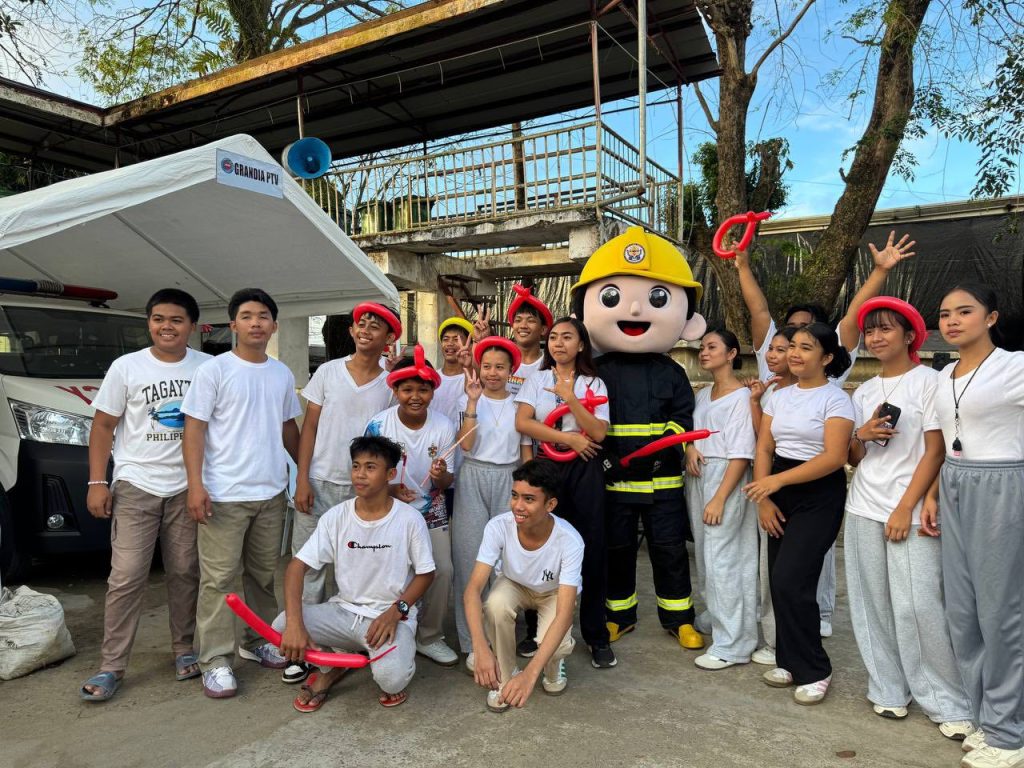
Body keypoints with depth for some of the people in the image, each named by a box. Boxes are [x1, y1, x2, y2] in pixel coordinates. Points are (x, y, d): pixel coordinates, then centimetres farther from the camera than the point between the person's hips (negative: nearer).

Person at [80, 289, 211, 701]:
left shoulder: (207, 367, 1)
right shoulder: (127, 367, -1)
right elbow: (103, 426, 2)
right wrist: (97, 482, -4)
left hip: (188, 488, 1)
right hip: (136, 486, -1)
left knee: (185, 574, 8)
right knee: (127, 577, -4)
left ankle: (184, 651, 22)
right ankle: (111, 667, 7)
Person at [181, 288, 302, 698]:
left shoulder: (282, 374, 10)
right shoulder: (213, 370, -5)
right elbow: (194, 429, -8)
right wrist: (195, 484, -17)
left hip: (272, 493, 5)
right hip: (224, 494, -5)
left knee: (264, 574, 15)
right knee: (219, 578, -1)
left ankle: (259, 641, 30)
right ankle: (216, 661, 9)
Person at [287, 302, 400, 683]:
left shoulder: (391, 385, 2)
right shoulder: (328, 372, 2)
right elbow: (309, 426, 2)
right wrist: (302, 478, -5)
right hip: (320, 482, 0)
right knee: (309, 564, 4)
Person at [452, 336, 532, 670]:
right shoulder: (468, 400, 4)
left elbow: (526, 452, 10)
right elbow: (465, 445, -8)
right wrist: (473, 402, -12)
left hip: (508, 480, 1)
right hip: (473, 480, -1)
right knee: (471, 557, -1)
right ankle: (473, 641, 9)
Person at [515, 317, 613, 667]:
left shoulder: (593, 384, 7)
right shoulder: (537, 380, 8)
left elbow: (598, 433, -6)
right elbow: (522, 422, -7)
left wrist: (569, 396, -13)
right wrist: (567, 438, -11)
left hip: (584, 470, 0)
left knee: (591, 547, -1)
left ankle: (596, 635, 11)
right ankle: (538, 629, 18)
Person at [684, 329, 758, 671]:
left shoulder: (742, 396, -10)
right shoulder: (703, 394, 13)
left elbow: (741, 455, -15)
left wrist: (719, 499, -18)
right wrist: (689, 449, -5)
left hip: (725, 479, -7)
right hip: (697, 476, 7)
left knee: (722, 560, -7)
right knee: (704, 555, 13)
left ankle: (731, 645, 1)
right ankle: (713, 617, 29)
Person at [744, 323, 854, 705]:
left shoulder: (836, 399, -8)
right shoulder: (779, 397, 10)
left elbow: (834, 457, -18)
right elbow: (763, 449, 8)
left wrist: (777, 480, -23)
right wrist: (763, 498, -2)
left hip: (819, 497, -6)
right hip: (780, 495, 6)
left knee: (790, 581, -11)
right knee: (780, 582, 6)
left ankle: (814, 670, 7)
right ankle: (791, 661, 23)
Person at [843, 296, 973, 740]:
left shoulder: (927, 381, -1)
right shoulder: (863, 392, 14)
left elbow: (935, 451, -7)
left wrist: (906, 508, -13)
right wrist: (861, 434, -6)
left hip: (909, 512, -5)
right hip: (863, 510, 5)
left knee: (917, 606, -9)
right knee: (873, 604, 5)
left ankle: (947, 703, 5)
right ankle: (888, 690, 18)